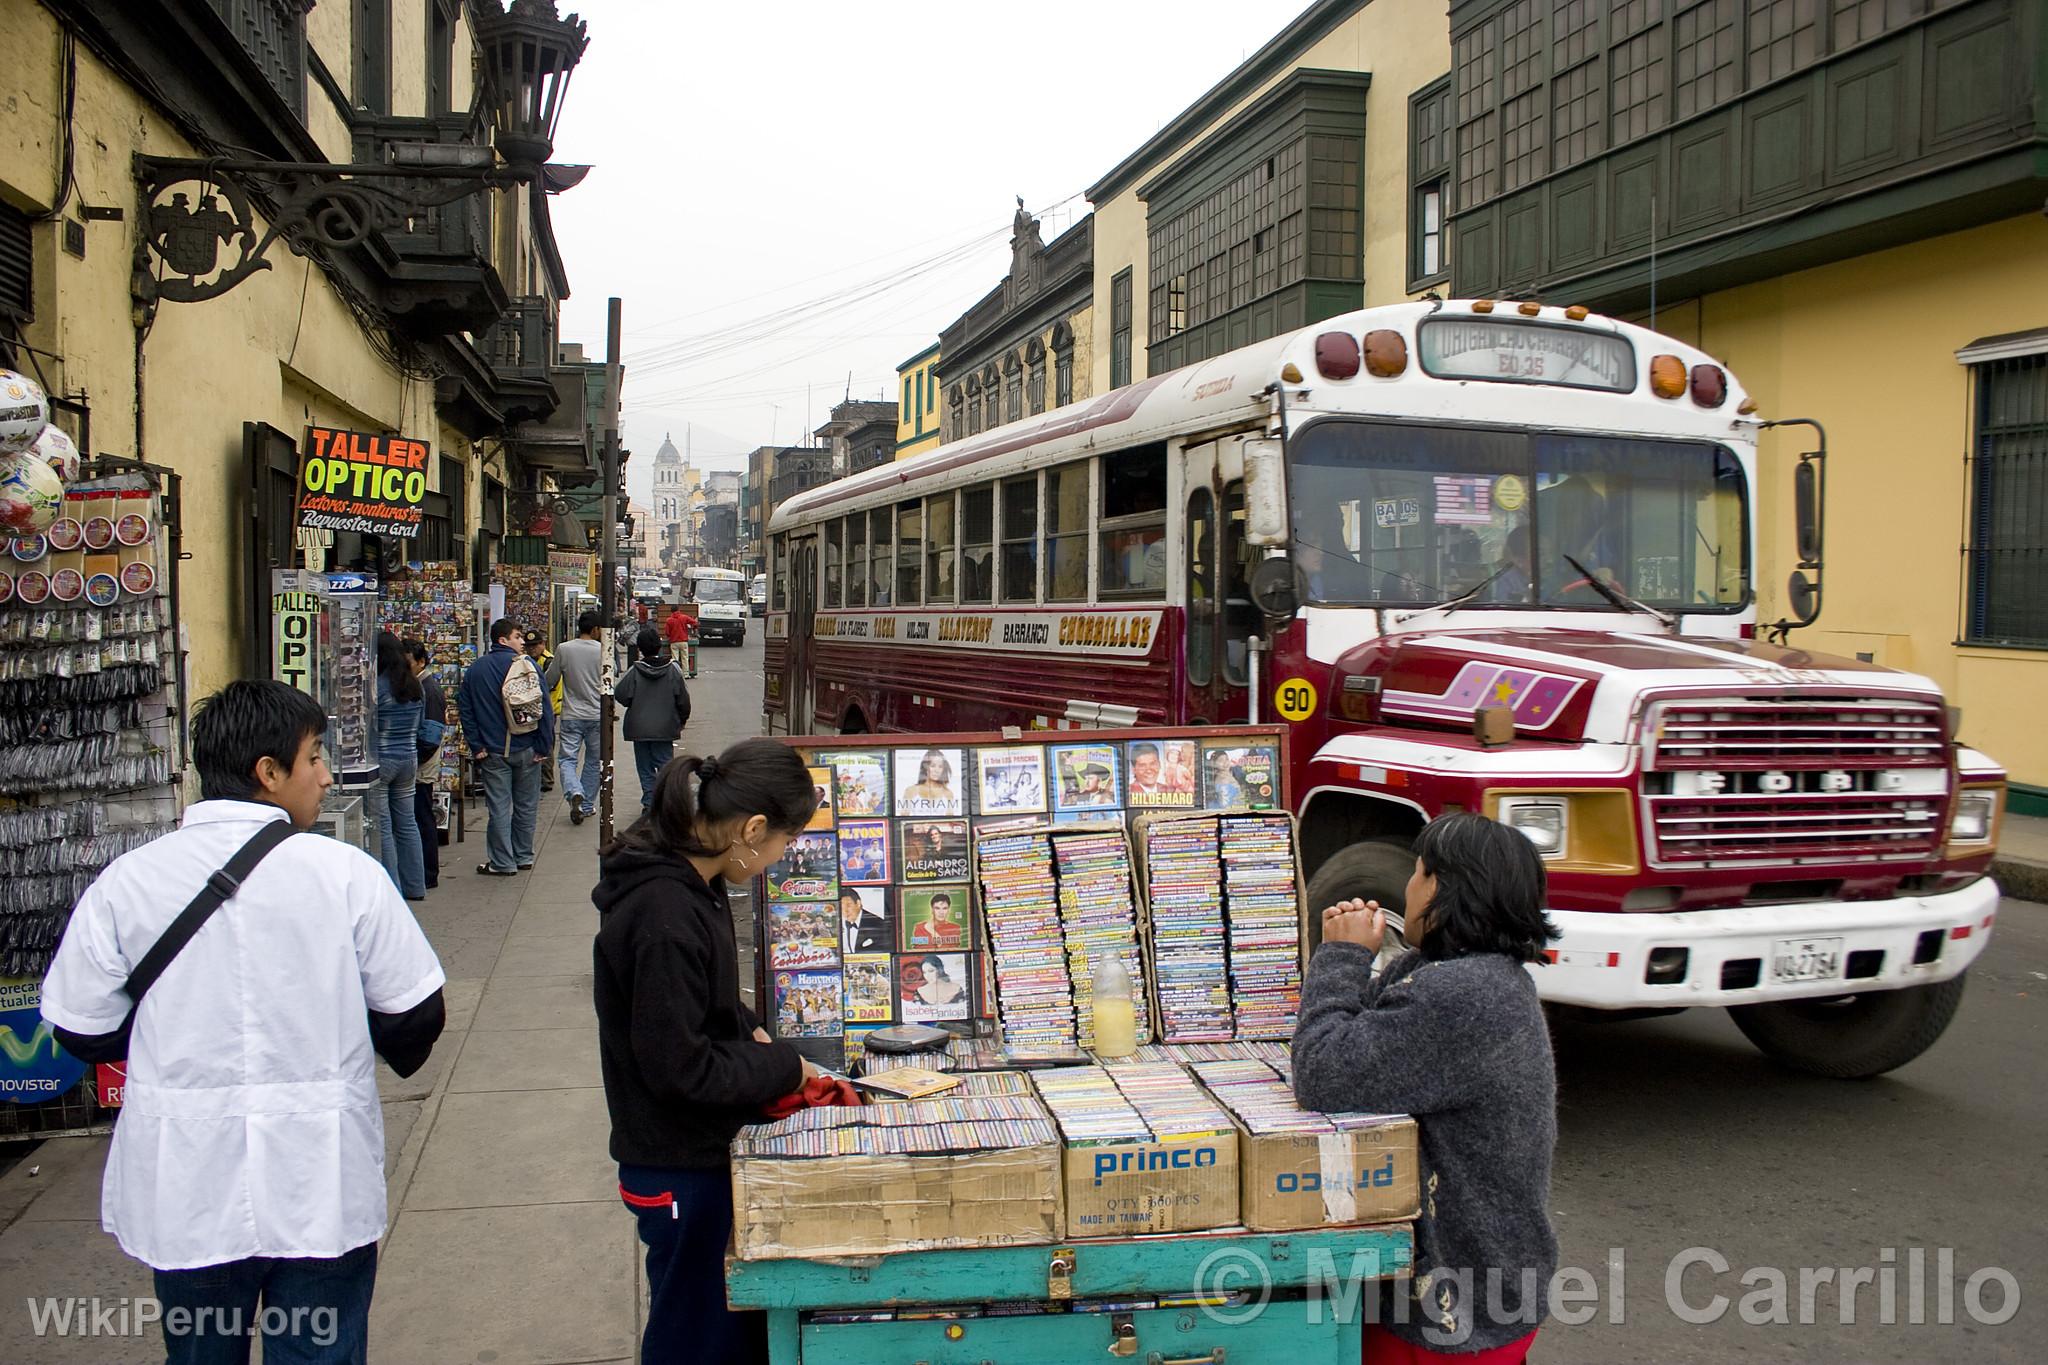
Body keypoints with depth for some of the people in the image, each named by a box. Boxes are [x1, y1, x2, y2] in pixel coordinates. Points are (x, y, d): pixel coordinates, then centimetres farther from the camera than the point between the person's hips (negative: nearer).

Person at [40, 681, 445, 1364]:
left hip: (186, 1198, 2)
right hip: (322, 1192, -2)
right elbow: (416, 1016, -6)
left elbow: (83, 1032, 1)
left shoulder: (124, 882, -7)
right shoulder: (345, 871, -12)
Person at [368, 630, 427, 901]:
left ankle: (391, 890, 3)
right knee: (407, 823, 14)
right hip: (409, 758, 7)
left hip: (380, 761, -7)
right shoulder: (416, 687, 6)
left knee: (381, 828, 0)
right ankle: (415, 886, 20)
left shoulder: (376, 687, -16)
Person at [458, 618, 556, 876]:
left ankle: (503, 863, 6)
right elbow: (544, 707, -9)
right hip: (526, 748, -1)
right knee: (526, 805, 12)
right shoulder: (527, 665, -6)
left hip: (493, 751, 1)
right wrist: (544, 745, -4)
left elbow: (465, 709, 1)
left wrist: (477, 747, 2)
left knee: (499, 807, 4)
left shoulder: (475, 670, 2)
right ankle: (524, 857, 21)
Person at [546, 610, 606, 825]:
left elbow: (549, 682, 2)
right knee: (593, 761, 14)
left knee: (568, 759, 3)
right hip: (597, 715, 1)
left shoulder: (564, 649, -6)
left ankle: (575, 793, -23)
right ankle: (586, 805, 18)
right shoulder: (603, 651, -7)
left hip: (571, 716, -1)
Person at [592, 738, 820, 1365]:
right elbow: (680, 1069, -26)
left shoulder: (686, 878, 0)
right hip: (682, 1171, -9)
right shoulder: (666, 918, -30)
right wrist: (783, 1067, -13)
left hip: (704, 1151, 9)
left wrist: (747, 1031, 3)